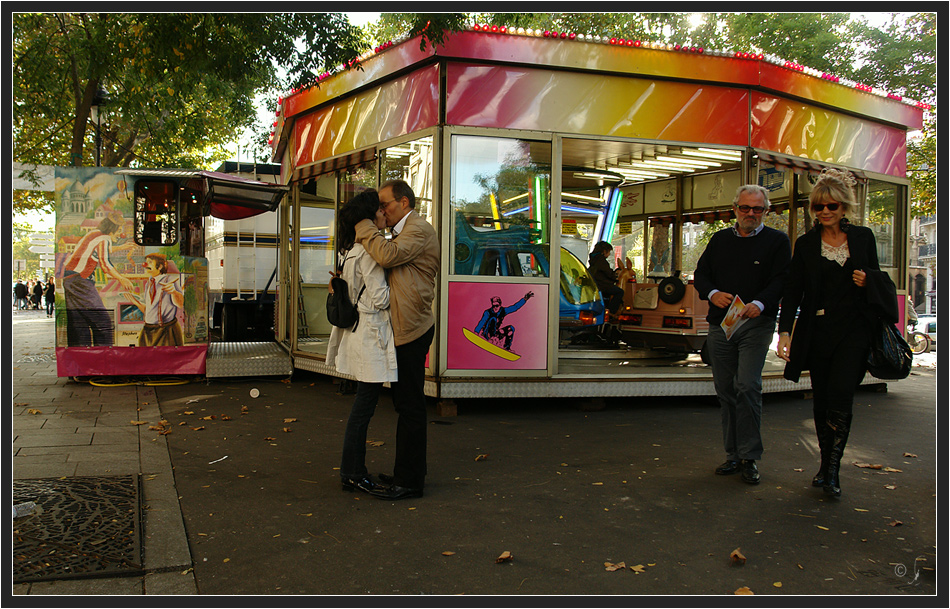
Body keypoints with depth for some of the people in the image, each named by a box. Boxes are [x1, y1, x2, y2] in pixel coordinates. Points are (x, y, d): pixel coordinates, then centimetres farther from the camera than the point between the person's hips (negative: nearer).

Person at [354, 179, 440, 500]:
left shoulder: (419, 229, -10)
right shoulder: (404, 231, 23)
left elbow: (388, 255, -26)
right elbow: (387, 263, 21)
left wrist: (363, 225, -12)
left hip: (411, 329, -11)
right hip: (404, 329, 11)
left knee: (410, 406, -6)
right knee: (406, 403, 16)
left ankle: (409, 481, 0)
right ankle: (410, 471, 26)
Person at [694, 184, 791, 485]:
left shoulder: (777, 241, 4)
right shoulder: (720, 239, 15)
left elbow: (781, 280, -6)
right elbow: (701, 274, 13)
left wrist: (759, 304, -23)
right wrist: (713, 293, -8)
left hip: (756, 325, -4)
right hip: (720, 324, 4)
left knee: (747, 387, -14)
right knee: (725, 389, 6)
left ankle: (750, 458, -3)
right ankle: (733, 455, 17)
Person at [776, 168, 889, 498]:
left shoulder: (863, 237, 8)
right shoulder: (805, 244, 5)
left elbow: (879, 276, 18)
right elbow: (793, 291, 1)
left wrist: (868, 278, -7)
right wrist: (785, 331, -11)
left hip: (853, 328, -1)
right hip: (817, 331, 1)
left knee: (840, 394, -14)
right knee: (821, 400, 6)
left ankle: (832, 470, -3)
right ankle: (826, 464, 21)